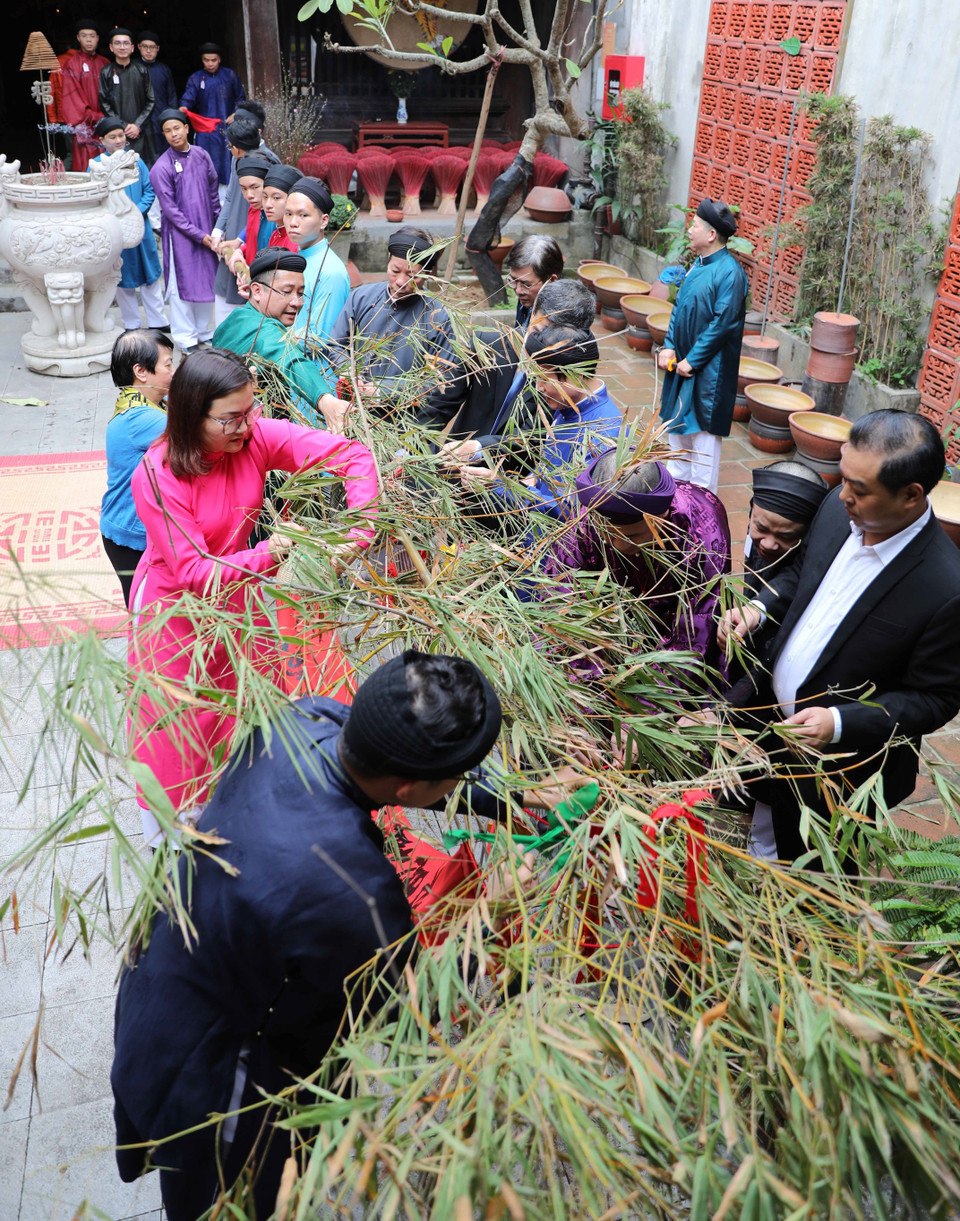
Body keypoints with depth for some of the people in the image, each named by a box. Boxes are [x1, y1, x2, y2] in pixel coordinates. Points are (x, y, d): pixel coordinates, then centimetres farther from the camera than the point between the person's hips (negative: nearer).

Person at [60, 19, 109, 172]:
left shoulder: (105, 63, 14)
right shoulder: (72, 64, 1)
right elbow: (73, 97, -4)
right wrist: (93, 117, -12)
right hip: (86, 127, -4)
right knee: (86, 168, -9)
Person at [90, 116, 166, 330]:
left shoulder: (135, 161, 3)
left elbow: (149, 190, 2)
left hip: (140, 227, 2)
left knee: (150, 275, 8)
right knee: (123, 279, 9)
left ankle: (157, 322, 19)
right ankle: (131, 325, 20)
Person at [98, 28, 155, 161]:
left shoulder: (142, 70, 8)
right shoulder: (106, 72, 6)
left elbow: (150, 102, 6)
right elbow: (104, 104, 3)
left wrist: (138, 125, -5)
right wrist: (123, 126, -6)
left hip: (141, 131, 1)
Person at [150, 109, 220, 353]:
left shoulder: (201, 155, 4)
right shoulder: (161, 168, -11)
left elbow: (213, 189, 14)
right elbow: (170, 210, -12)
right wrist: (199, 235, -14)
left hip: (206, 231, 5)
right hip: (179, 234, -5)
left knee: (208, 281, 11)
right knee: (182, 284, 1)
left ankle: (205, 332, 24)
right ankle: (185, 338, 11)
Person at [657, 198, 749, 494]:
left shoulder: (730, 273, -18)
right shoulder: (698, 265, 7)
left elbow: (721, 324, -21)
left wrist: (692, 360, -18)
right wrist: (669, 346, 1)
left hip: (708, 370, -9)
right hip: (682, 362, 9)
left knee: (703, 429, 0)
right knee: (677, 423, 18)